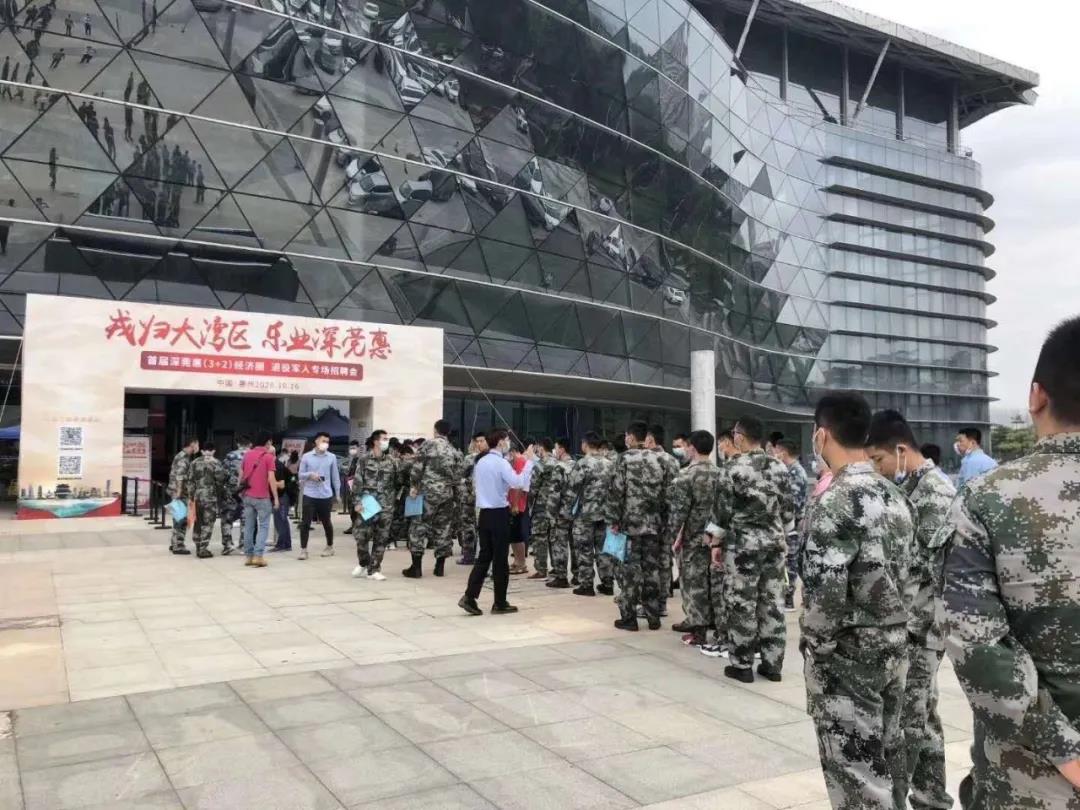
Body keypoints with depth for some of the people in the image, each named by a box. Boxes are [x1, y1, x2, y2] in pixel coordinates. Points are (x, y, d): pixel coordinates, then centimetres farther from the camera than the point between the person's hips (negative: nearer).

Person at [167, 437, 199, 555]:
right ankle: (178, 546, -3)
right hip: (180, 492, -10)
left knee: (179, 518, 16)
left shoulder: (185, 456, 16)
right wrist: (179, 493, -24)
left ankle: (174, 544, 23)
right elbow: (179, 476, -22)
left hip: (179, 492, 10)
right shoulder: (183, 457, -14)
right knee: (182, 519, -6)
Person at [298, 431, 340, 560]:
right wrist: (310, 474, -17)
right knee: (305, 522, -3)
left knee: (326, 522, 12)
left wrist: (338, 494, 7)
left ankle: (330, 547, 28)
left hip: (326, 495, 1)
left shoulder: (332, 457, 2)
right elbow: (301, 474, 5)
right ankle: (303, 550, 5)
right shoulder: (306, 456, 0)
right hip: (309, 495, 0)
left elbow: (335, 476, 7)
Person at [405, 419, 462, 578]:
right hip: (447, 493, 5)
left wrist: (413, 485, -1)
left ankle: (416, 567, -2)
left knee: (419, 526, 0)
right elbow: (457, 475, 9)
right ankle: (440, 566, 14)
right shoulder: (454, 451, 11)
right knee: (443, 528, 11)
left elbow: (417, 467, -8)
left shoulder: (427, 445, -2)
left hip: (428, 491, -4)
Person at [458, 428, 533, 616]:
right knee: (500, 560, 2)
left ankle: (469, 597, 2)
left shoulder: (481, 462, 9)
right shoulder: (501, 462, -15)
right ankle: (500, 603, 9)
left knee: (484, 557, 11)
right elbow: (519, 483, -26)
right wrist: (529, 462, -18)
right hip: (499, 514, -7)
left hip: (484, 513, 7)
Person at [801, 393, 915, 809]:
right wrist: (891, 628, 15)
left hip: (849, 651, -8)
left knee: (855, 769, 3)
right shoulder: (895, 495, 6)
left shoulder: (836, 500, -21)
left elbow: (824, 592, -24)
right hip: (894, 645, 8)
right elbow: (906, 571, 11)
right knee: (886, 755, 20)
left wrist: (816, 649, -11)